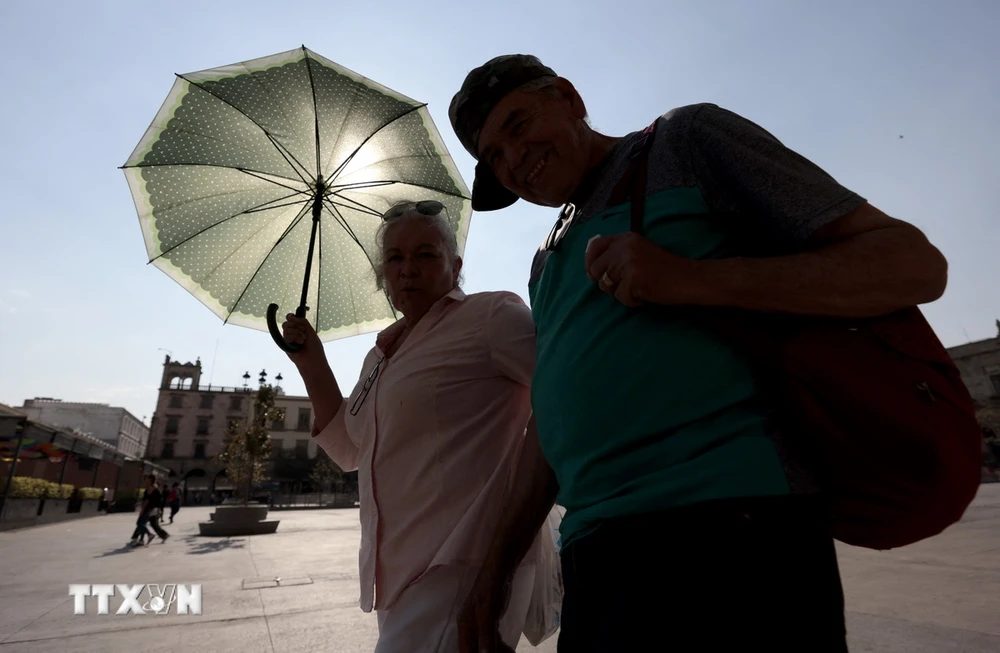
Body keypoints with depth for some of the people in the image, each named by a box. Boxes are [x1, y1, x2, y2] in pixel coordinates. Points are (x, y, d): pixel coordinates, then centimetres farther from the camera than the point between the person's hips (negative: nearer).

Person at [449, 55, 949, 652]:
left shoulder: (688, 139, 3)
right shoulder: (547, 265, 20)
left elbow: (914, 263, -4)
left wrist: (693, 280, -17)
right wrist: (497, 567, 19)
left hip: (725, 521, -6)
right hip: (593, 554, 7)